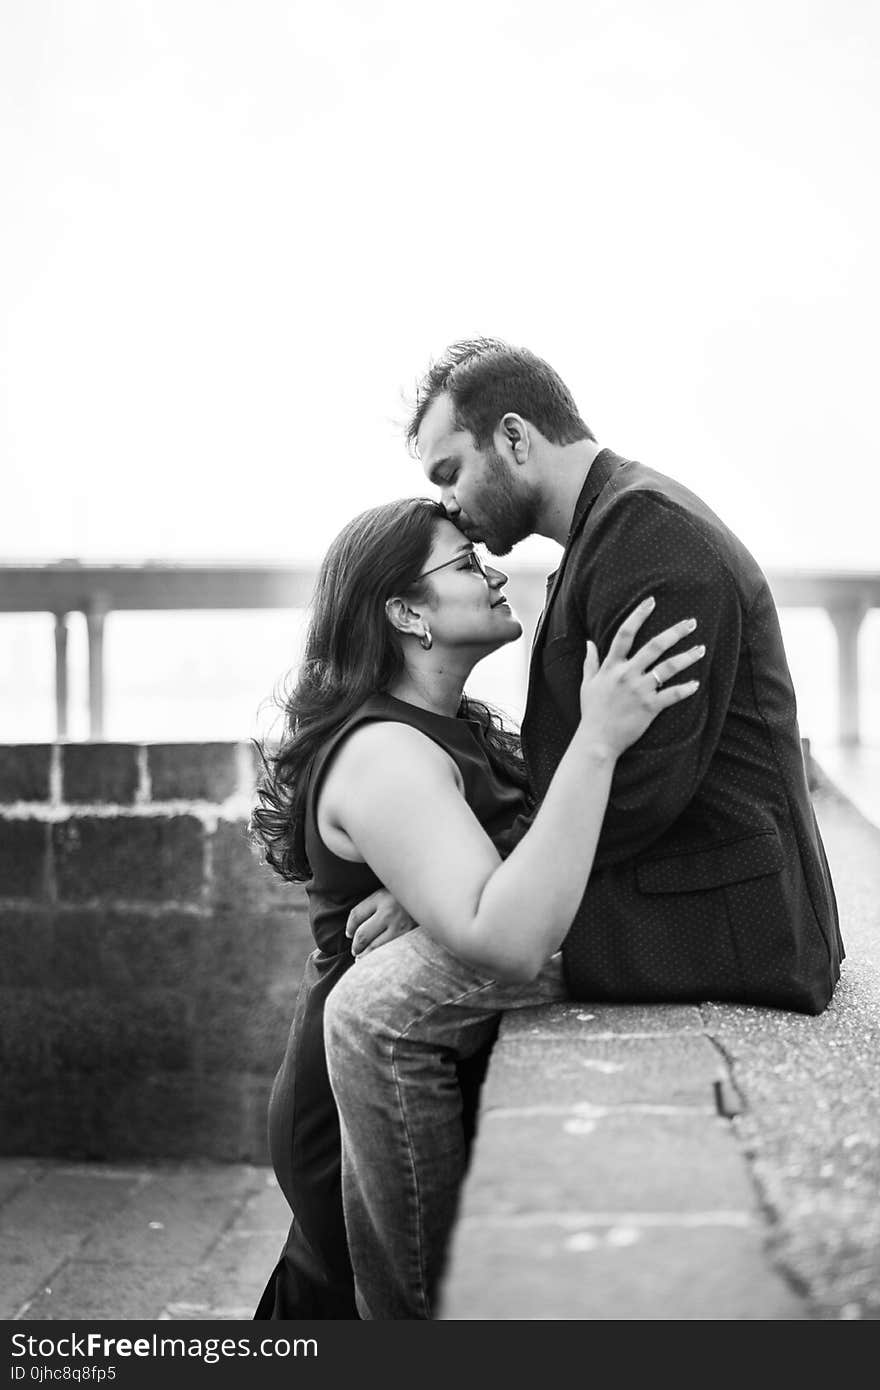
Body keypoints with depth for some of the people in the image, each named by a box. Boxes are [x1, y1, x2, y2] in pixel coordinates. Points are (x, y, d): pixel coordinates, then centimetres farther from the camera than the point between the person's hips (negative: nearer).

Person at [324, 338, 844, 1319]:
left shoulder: (649, 527, -15)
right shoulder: (623, 521, 18)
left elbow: (637, 786, -22)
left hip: (700, 922, -11)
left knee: (374, 1011, -19)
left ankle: (409, 1308, -6)